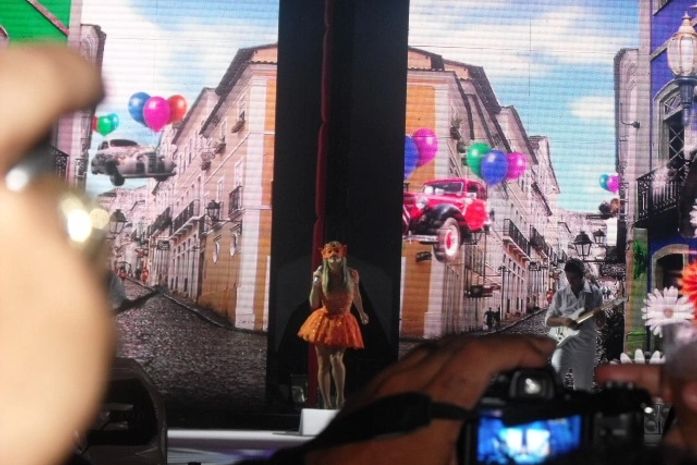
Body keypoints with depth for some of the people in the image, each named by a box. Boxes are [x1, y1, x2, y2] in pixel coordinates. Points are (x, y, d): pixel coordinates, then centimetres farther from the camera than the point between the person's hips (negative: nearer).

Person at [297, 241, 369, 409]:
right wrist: (315, 284, -22)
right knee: (323, 364, 4)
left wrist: (361, 313, 31)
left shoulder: (352, 275, -4)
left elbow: (356, 295, 17)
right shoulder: (321, 276, -8)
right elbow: (313, 304, -10)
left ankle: (340, 397, -7)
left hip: (342, 322, -1)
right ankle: (327, 403, 13)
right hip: (324, 322, 1)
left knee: (336, 359, -22)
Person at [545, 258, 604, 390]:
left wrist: (595, 315, -18)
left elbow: (601, 321, 5)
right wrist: (563, 321, -15)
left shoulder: (594, 293, 2)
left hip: (585, 344, 0)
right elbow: (548, 320, 6)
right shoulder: (560, 294, 3)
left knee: (582, 387, 6)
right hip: (565, 341, 0)